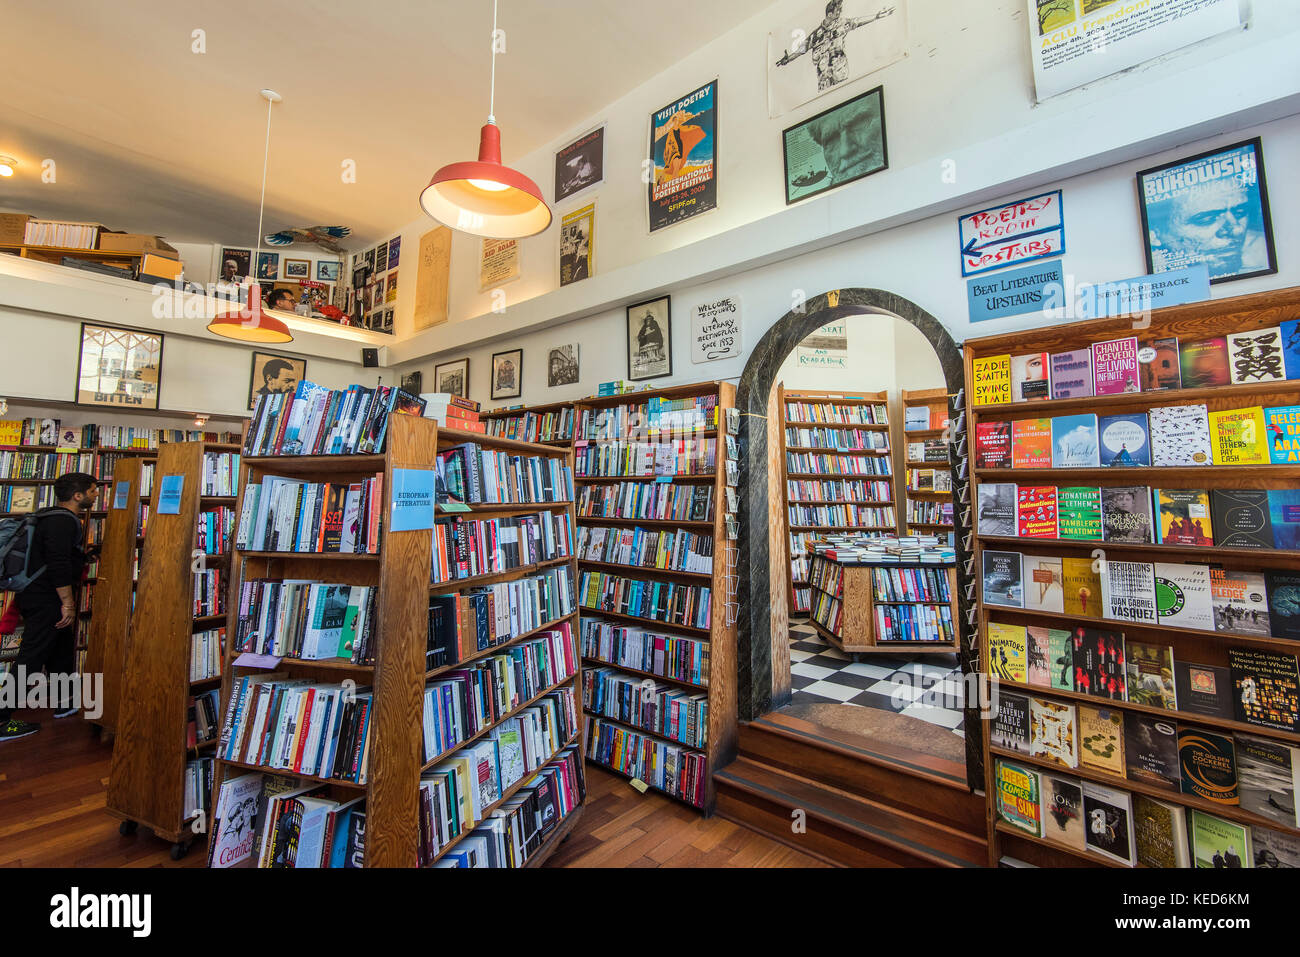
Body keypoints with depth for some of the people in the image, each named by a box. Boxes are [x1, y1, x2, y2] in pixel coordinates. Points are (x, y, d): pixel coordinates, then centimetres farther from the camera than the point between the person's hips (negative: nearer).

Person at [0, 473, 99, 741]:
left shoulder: (54, 518, 14)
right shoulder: (63, 521, -19)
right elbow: (58, 563, -27)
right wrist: (68, 603, -24)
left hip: (37, 596, 11)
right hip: (46, 601, -11)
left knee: (62, 651, 20)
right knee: (30, 660, -6)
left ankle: (64, 703, 31)